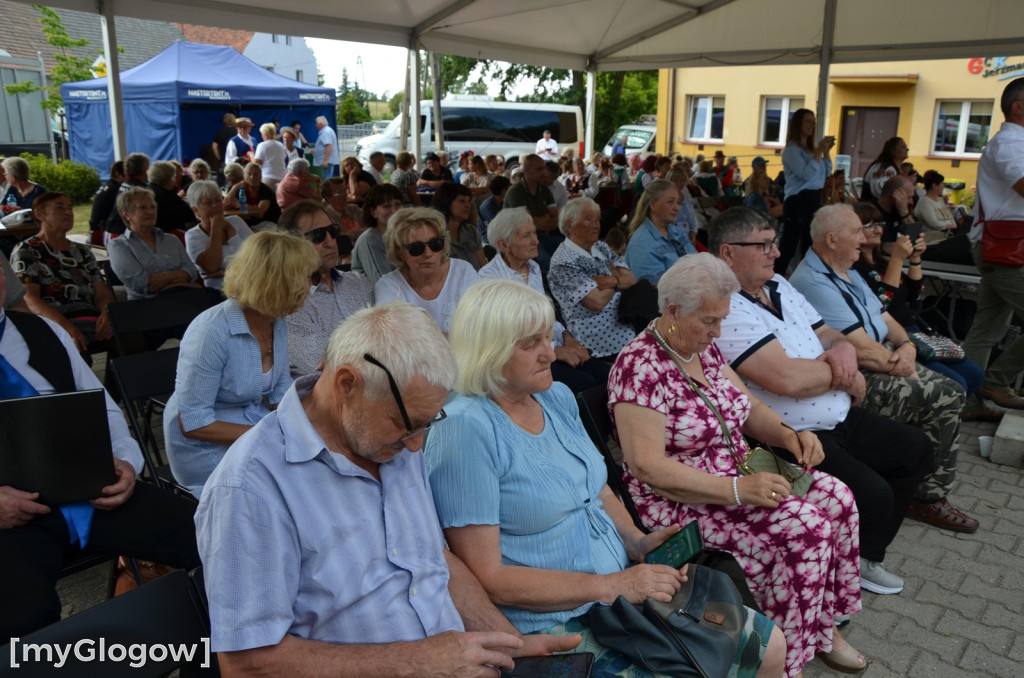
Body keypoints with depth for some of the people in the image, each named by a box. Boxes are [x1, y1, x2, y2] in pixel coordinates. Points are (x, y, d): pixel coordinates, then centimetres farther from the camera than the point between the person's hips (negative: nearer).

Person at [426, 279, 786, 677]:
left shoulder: (556, 397, 6)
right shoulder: (464, 430, -19)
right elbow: (488, 578, -20)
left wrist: (637, 542, -1)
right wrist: (609, 586, -21)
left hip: (625, 590, 8)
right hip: (552, 622, -8)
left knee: (769, 645, 6)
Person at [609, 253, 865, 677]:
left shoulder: (704, 348, 5)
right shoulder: (639, 367, -22)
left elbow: (748, 407, 15)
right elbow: (648, 467, -26)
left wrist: (785, 433, -6)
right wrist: (737, 490, -28)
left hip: (738, 476, 9)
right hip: (681, 500, -8)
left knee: (836, 497, -5)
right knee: (806, 527, -20)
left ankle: (822, 624, 12)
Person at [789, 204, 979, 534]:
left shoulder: (847, 274, 15)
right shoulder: (814, 283, -21)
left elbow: (885, 319, 16)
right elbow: (862, 349, -23)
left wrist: (907, 345, -5)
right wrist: (903, 369, -9)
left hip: (884, 365, 11)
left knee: (951, 392, 3)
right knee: (945, 398, -14)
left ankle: (932, 494, 12)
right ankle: (928, 497, 3)